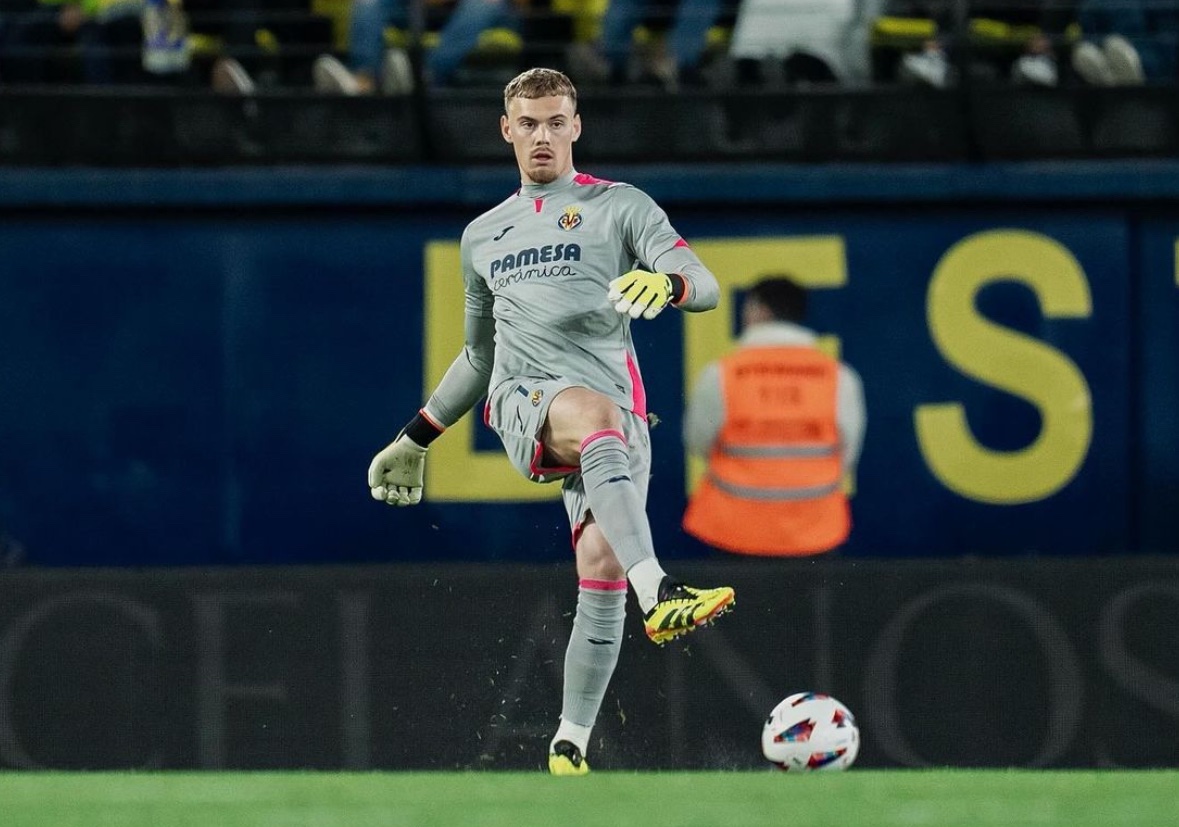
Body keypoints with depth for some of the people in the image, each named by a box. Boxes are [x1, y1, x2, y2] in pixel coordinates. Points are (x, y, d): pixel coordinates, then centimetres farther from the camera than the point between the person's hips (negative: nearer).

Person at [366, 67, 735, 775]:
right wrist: (416, 439, 35)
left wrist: (667, 282, -25)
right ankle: (659, 595, -55)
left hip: (614, 416, 0)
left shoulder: (621, 207, 12)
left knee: (603, 569, -18)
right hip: (523, 401, 0)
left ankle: (571, 744, -5)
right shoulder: (483, 237, 26)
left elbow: (706, 288, -1)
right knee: (596, 411, -37)